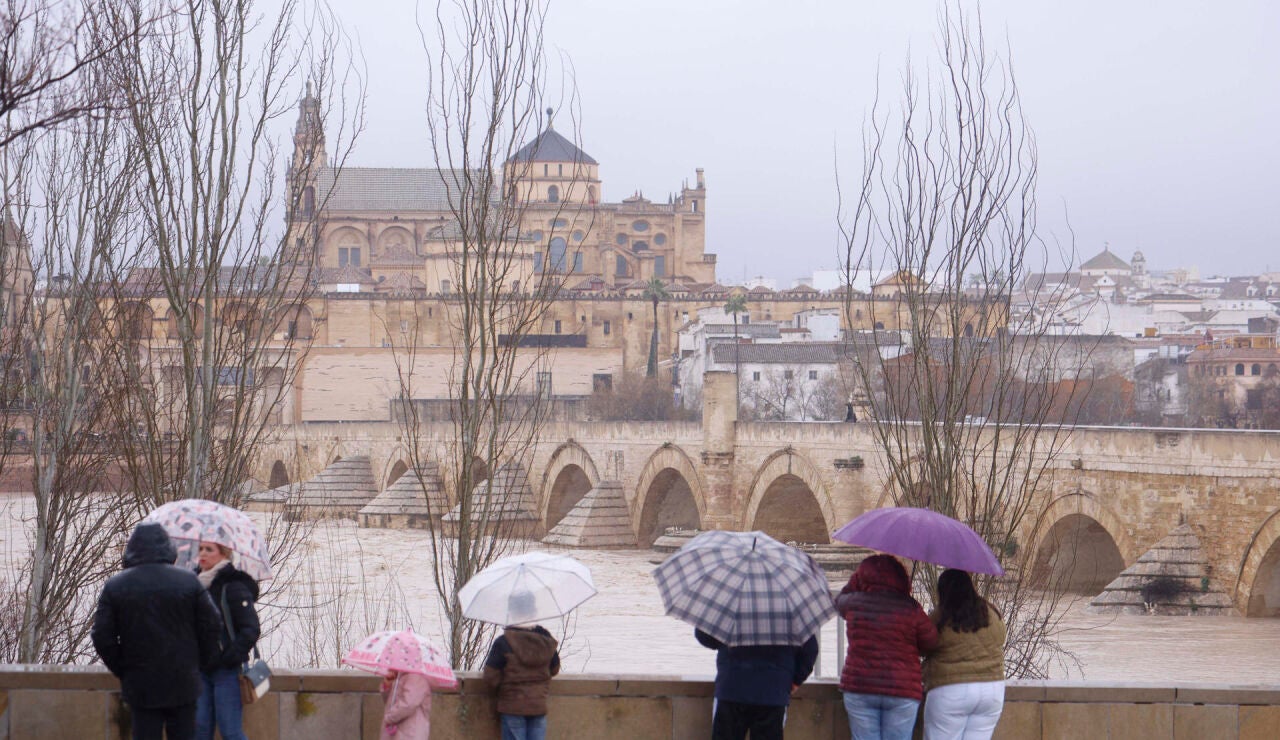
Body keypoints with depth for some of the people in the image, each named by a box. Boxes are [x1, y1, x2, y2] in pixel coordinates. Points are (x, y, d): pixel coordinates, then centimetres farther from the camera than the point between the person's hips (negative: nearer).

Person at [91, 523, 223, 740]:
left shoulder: (115, 586, -3)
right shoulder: (188, 581, -3)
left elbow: (102, 636, -4)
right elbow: (211, 626, -2)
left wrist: (121, 670, 8)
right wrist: (199, 664, 10)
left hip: (140, 685, 0)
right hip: (183, 682, 0)